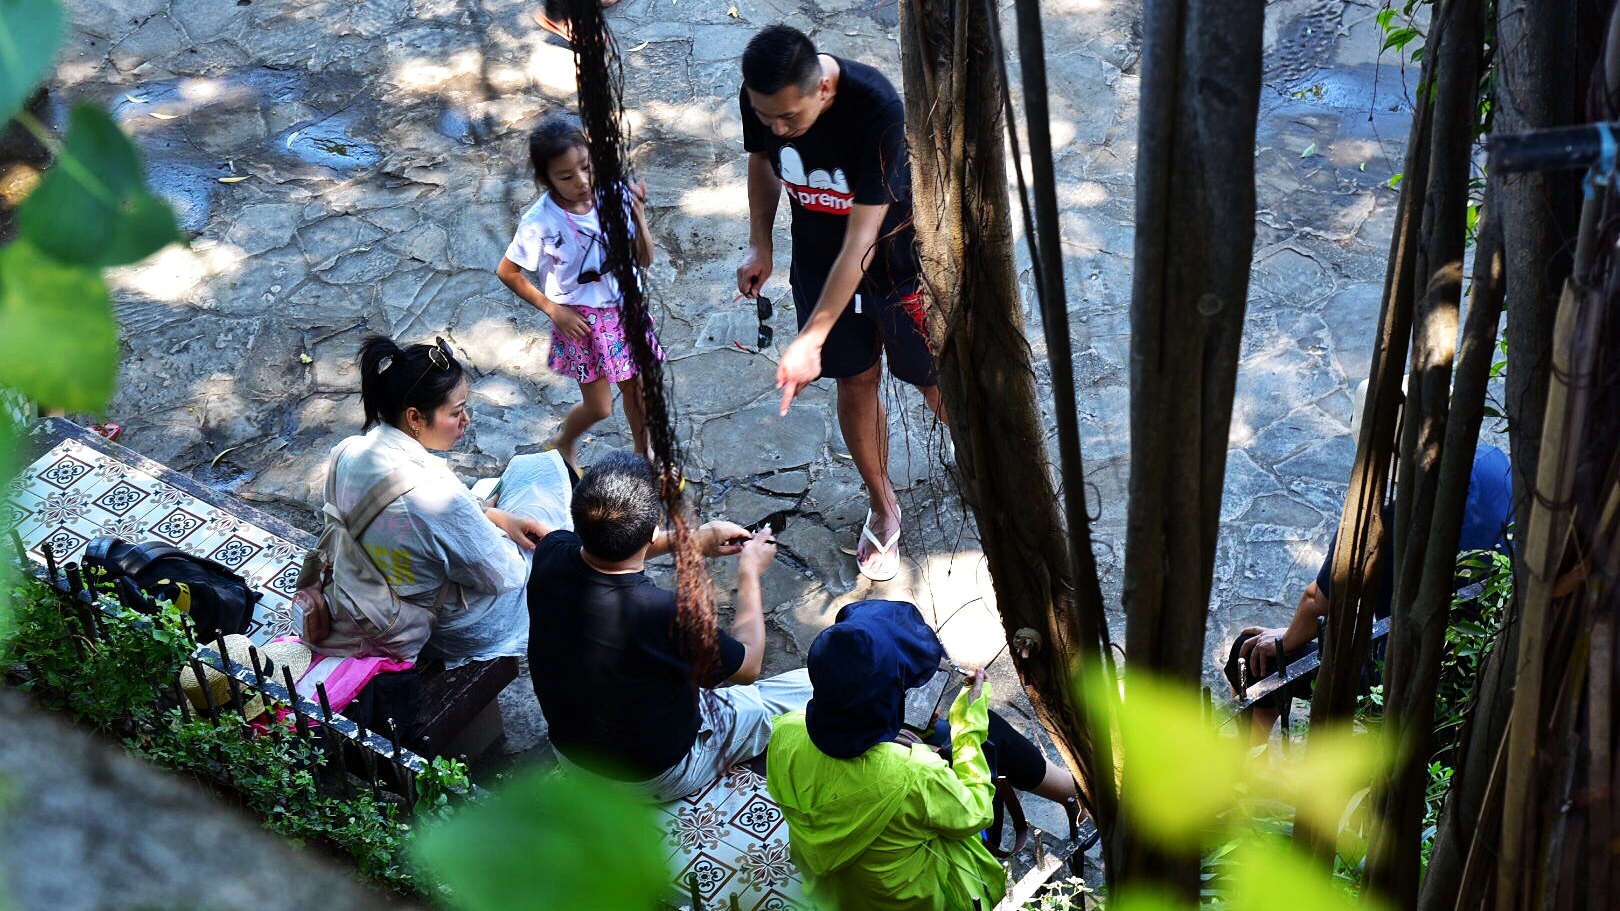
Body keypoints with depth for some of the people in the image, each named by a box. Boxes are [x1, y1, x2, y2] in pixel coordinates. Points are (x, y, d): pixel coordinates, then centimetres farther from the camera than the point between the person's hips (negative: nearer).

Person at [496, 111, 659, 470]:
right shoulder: (540, 222, -23)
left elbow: (645, 259, -10)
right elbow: (508, 272, -10)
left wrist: (638, 215, -26)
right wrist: (553, 309, -11)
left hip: (624, 310, 3)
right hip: (581, 320, -3)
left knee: (637, 391, 18)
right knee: (599, 408, 8)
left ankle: (642, 457, 44)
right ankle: (563, 443, 41)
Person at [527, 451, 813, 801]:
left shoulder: (551, 554, -23)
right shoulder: (668, 615, -39)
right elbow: (748, 667, -16)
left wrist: (693, 538, 3)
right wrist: (750, 573, -4)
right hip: (657, 778, -5)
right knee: (811, 684, 9)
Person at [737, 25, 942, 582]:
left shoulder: (877, 108, -37)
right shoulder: (759, 99, -20)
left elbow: (861, 240, -36)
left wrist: (810, 341, -37)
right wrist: (759, 244, -4)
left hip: (896, 260, -4)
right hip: (819, 261, 4)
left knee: (936, 383, 12)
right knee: (855, 382, 15)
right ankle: (882, 506, 37)